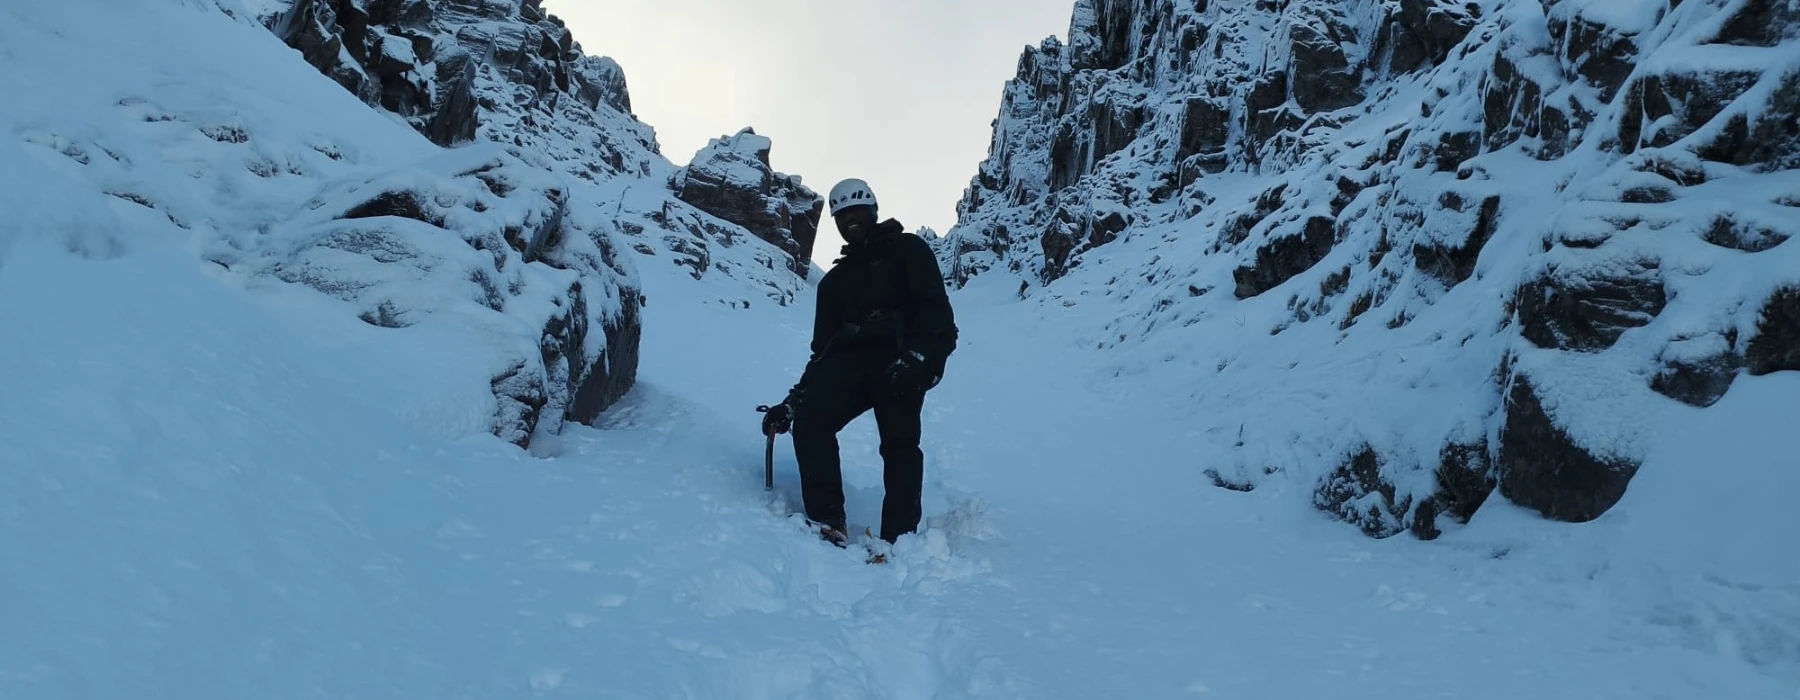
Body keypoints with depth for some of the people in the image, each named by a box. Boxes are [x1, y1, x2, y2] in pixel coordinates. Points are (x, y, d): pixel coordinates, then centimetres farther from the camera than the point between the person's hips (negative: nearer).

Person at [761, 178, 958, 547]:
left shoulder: (907, 249, 15)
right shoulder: (834, 280, 29)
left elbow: (935, 307, -1)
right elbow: (822, 348, 24)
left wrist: (916, 356, -20)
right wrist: (792, 401, 11)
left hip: (902, 360, -4)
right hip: (850, 361, 4)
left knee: (899, 442, -18)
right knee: (810, 421, -19)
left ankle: (899, 538, -20)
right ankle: (826, 523, -18)